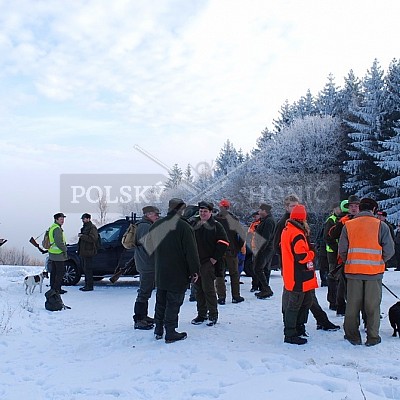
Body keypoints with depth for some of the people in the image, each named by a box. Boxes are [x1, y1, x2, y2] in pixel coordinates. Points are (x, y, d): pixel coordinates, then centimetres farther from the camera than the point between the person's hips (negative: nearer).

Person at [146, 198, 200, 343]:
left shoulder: (156, 225, 5)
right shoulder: (183, 227, -17)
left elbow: (149, 247, 15)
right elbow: (191, 251, -15)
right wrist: (194, 271, -8)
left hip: (160, 273, 6)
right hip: (178, 274, -6)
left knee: (160, 301, 17)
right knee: (173, 303, 0)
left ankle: (158, 330, 25)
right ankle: (170, 333, 4)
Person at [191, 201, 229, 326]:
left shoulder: (216, 226, -1)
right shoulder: (194, 225, 11)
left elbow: (223, 242, -5)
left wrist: (215, 258, -9)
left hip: (208, 263, -5)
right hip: (195, 262, 5)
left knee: (208, 289, -7)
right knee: (199, 289, 10)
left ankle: (213, 315, 3)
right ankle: (201, 314, 19)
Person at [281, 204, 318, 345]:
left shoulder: (287, 230, 11)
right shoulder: (297, 234, -21)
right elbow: (302, 256, -25)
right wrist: (311, 254, -5)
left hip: (290, 274, 10)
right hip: (298, 277, -10)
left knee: (306, 301, 20)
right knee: (294, 304, -1)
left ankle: (298, 327, 29)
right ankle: (290, 334, 7)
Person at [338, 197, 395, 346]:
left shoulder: (348, 225, 2)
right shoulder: (381, 225, -2)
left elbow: (342, 250, 1)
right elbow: (389, 250, -3)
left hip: (353, 271, 1)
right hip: (374, 272, -1)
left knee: (353, 304, 11)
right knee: (373, 305, 8)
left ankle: (353, 335, 18)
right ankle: (372, 337, 14)